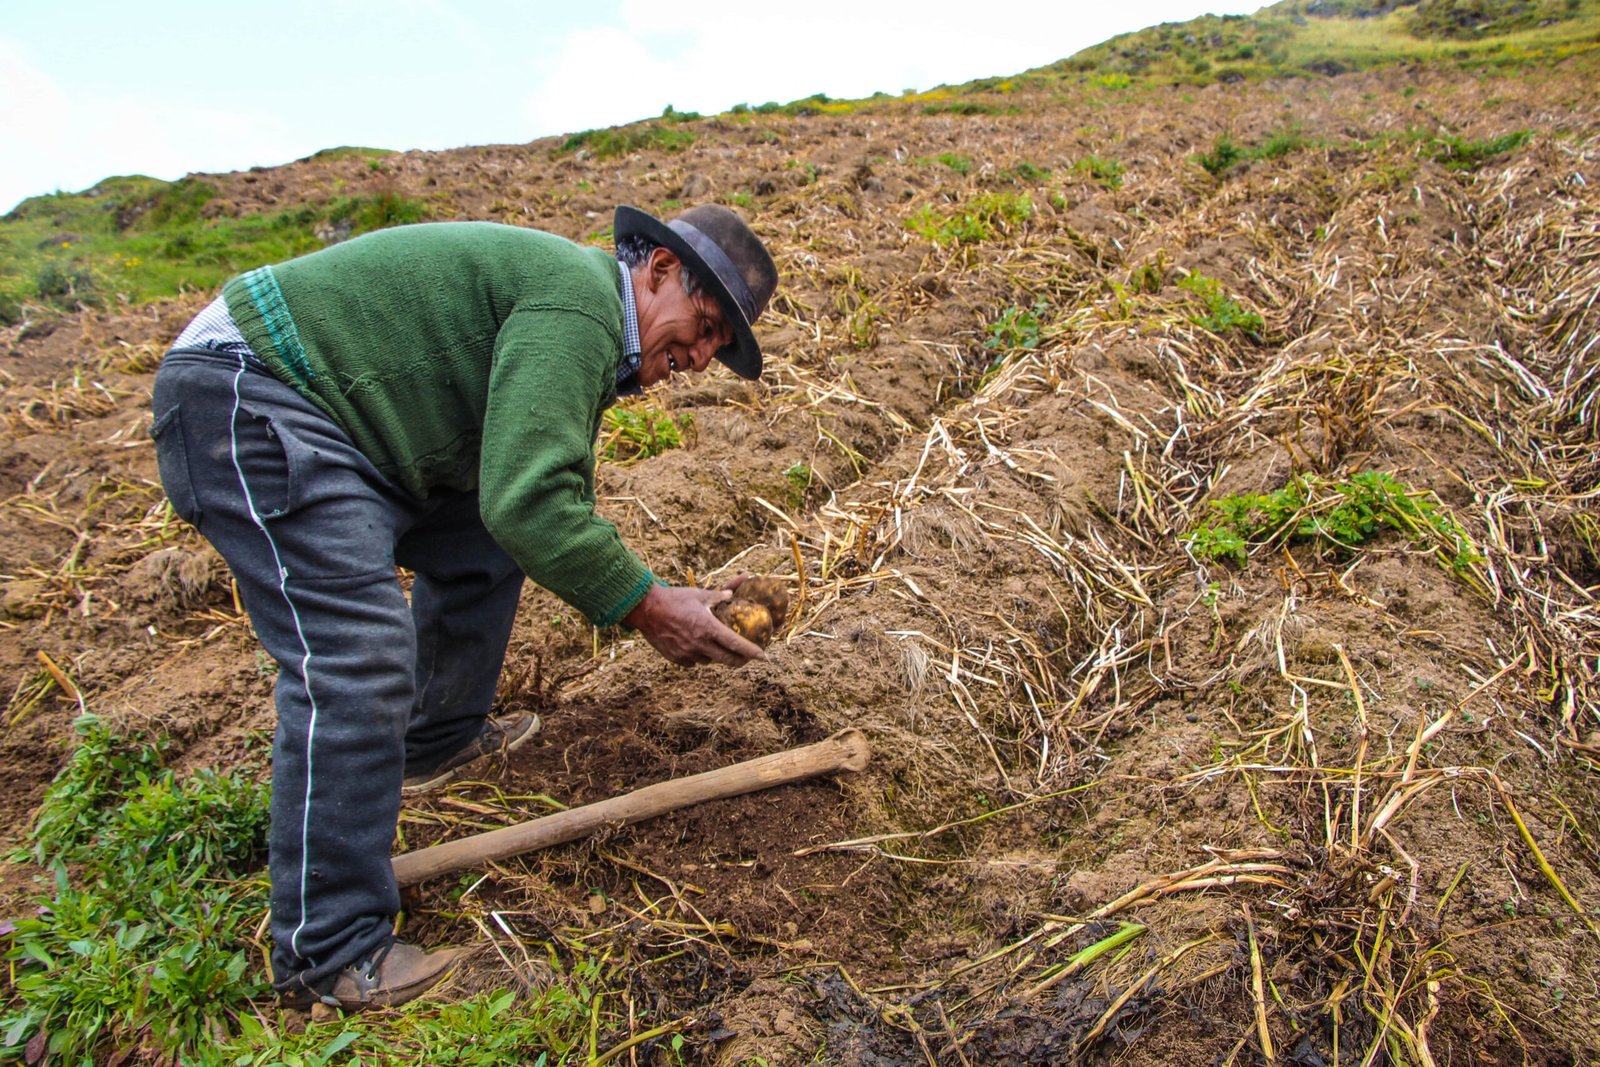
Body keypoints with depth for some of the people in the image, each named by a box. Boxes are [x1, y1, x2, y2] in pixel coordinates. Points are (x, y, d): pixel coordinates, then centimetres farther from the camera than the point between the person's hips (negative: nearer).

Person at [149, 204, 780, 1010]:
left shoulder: (579, 320, 14)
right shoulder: (578, 302, -19)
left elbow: (550, 500, 17)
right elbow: (528, 503, -28)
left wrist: (654, 596, 8)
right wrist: (645, 609, -18)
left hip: (320, 412, 11)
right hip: (242, 403, -11)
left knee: (479, 543, 16)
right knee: (356, 652, -18)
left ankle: (440, 740, 33)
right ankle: (327, 954, -10)